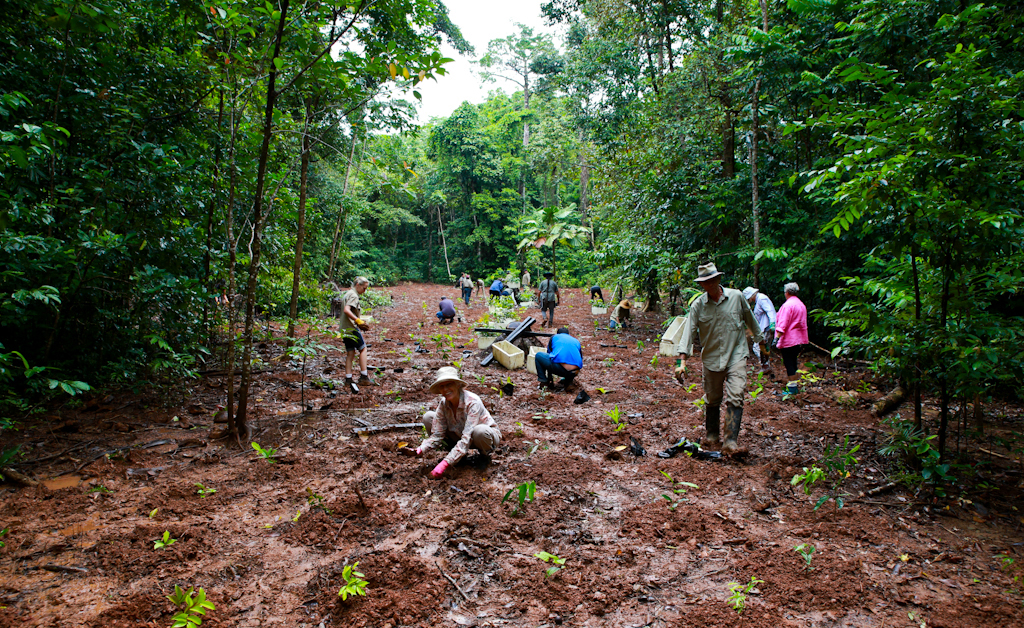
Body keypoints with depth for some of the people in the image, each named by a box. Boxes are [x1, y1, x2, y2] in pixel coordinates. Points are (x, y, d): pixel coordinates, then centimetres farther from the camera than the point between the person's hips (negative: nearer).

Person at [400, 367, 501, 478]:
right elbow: (437, 435, -12)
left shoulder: (472, 402, -32)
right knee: (428, 417, -10)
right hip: (459, 436, 5)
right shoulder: (443, 404, -14)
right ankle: (457, 453, 2)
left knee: (480, 431, -43)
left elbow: (466, 438, -38)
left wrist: (445, 464, -45)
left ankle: (485, 455, -7)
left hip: (489, 435, -5)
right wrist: (418, 451, -31)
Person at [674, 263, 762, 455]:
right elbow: (689, 332, -9)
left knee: (735, 397, -14)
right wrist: (682, 362, -17)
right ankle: (712, 435, 31)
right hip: (711, 358, 1)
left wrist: (760, 340, 22)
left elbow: (750, 320, 11)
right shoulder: (698, 305, -5)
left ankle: (731, 441, -14)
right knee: (712, 399, 13)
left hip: (736, 355, -1)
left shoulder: (736, 297, -4)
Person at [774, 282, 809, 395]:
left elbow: (783, 324, -21)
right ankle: (795, 384, 21)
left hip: (788, 340, -9)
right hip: (798, 339, 9)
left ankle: (792, 388, -4)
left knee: (789, 363, -4)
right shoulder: (801, 305, 13)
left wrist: (777, 337, -21)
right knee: (793, 363, 16)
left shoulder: (788, 305, -16)